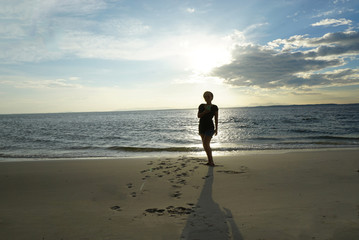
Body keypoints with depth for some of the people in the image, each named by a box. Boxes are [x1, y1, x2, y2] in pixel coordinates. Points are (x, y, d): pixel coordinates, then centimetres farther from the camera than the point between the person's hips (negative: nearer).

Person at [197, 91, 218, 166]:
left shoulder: (214, 107, -3)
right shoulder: (201, 106, 7)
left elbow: (216, 119, -1)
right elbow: (198, 116, 1)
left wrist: (216, 129, -4)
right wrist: (204, 112, -17)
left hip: (210, 127, -5)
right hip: (201, 127, 5)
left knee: (206, 144, -16)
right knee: (206, 145, 10)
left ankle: (211, 161, -5)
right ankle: (210, 161, 20)